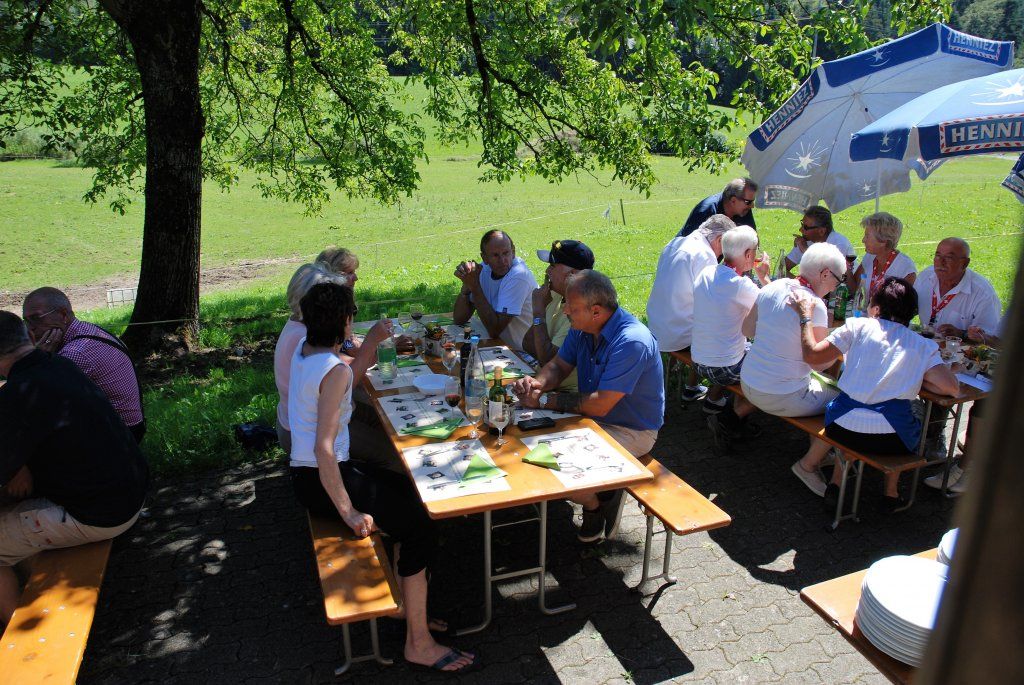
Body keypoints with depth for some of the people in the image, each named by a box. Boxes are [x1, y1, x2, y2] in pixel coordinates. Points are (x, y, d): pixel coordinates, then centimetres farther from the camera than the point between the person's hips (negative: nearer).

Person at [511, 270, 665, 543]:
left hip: (630, 431, -8)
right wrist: (537, 383, -18)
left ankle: (597, 503, 10)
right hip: (593, 416, 8)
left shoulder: (632, 342, -30)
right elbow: (559, 365, 6)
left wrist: (545, 400, -22)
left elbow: (599, 405, -30)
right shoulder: (582, 328, -4)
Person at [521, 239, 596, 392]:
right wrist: (543, 304, -8)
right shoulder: (557, 296, 4)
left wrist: (538, 311, -16)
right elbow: (527, 346, 5)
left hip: (567, 390, -7)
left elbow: (547, 359, -22)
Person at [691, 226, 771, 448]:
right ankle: (729, 419, 2)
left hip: (699, 361, 8)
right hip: (725, 369, -8)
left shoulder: (707, 272, -1)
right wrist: (765, 276, 3)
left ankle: (713, 400, 31)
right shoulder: (740, 285, -24)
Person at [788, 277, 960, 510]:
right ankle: (891, 493, 34)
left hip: (844, 430, 0)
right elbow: (952, 387, 0)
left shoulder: (858, 327, 3)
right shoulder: (923, 346, 6)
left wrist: (804, 316, 14)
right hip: (892, 439, 0)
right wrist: (916, 380, 16)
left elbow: (812, 355, 2)